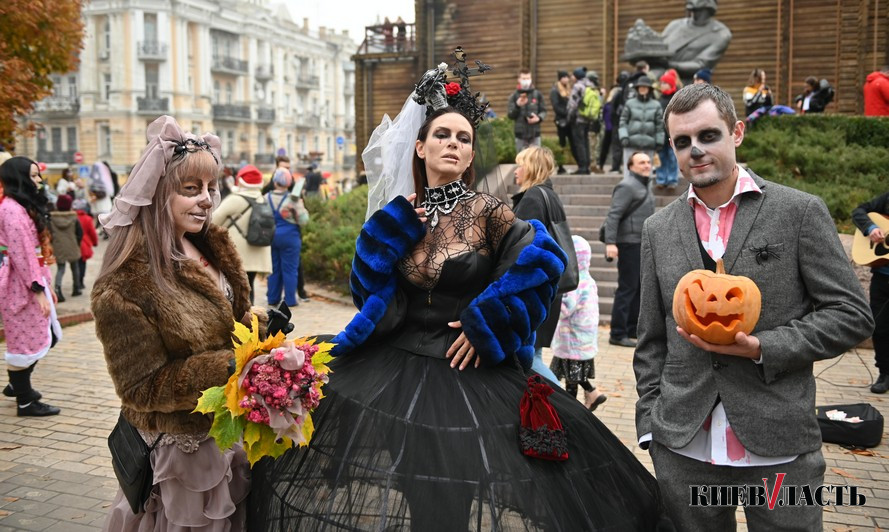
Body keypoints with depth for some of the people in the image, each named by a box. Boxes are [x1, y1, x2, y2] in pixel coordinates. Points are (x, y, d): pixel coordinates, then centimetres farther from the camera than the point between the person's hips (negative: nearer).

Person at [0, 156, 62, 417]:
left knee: (48, 336, 15)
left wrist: (46, 284, 16)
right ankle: (25, 402, 11)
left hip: (32, 279, 10)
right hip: (21, 283, -10)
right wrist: (38, 290, -21)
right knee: (26, 342, 0)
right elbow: (22, 253, -20)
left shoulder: (25, 205, 16)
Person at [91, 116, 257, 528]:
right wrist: (224, 368, -28)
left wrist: (260, 325, -8)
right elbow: (141, 388, -20)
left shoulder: (210, 246, -1)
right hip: (180, 453, -7)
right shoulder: (124, 287, -24)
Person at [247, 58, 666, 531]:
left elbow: (544, 261, -16)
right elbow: (369, 287, 2)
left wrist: (485, 324, -14)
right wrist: (394, 223, -8)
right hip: (395, 367, 4)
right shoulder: (403, 215, 4)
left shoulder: (485, 211, -8)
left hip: (471, 371, -3)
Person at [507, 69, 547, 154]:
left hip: (535, 134, 1)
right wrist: (517, 105, -18)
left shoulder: (537, 94, 4)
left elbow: (543, 111, 8)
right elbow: (510, 115, -2)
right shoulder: (514, 96, 1)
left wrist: (539, 118, -12)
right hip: (520, 134, -1)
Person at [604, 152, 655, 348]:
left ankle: (632, 328, 23)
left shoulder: (644, 185, 18)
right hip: (630, 244, -10)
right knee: (627, 288, -7)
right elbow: (613, 215, -20)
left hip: (643, 244, 10)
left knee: (639, 287, 14)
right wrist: (610, 243, -28)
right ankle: (618, 334, -2)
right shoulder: (627, 186, -13)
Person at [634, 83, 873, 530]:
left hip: (779, 447, -2)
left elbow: (852, 314, -3)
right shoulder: (658, 229, 7)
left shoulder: (799, 212, -2)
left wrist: (762, 348, -15)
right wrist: (651, 426, 5)